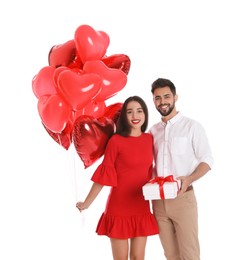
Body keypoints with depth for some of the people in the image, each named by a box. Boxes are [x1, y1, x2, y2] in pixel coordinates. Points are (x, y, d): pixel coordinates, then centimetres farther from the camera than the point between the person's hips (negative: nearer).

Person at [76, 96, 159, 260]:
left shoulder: (149, 139, 5)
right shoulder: (116, 141, -10)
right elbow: (104, 175, -7)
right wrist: (86, 203, -6)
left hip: (142, 208, 5)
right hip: (119, 208, -4)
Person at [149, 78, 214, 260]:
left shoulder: (192, 126, -2)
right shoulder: (153, 131, 12)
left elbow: (207, 160, -5)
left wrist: (189, 180, -22)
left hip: (183, 198, -4)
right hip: (158, 200, 5)